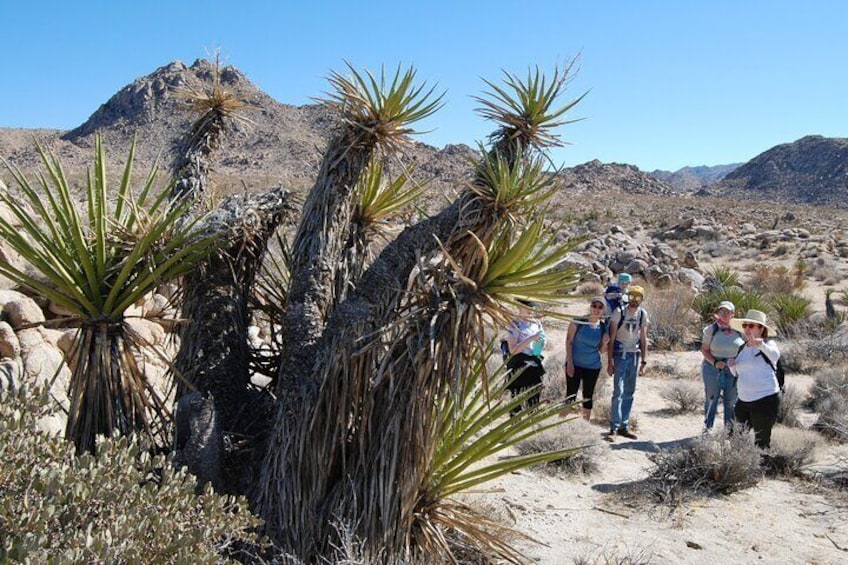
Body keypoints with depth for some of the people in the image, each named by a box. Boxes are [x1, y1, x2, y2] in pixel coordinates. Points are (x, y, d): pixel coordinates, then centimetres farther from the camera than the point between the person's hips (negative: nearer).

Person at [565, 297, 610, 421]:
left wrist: (605, 343, -16)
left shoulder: (603, 327, -1)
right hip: (575, 364, -3)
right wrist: (569, 362, -12)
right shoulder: (578, 321, -10)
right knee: (570, 395, 0)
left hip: (593, 367, 3)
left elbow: (601, 350, 7)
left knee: (588, 397, 12)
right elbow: (569, 341, -8)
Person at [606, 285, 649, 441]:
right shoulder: (619, 312, -10)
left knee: (629, 393, 9)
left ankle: (624, 426, 17)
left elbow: (643, 339, 10)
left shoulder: (643, 314, 3)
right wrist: (610, 362, -12)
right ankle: (614, 428, -5)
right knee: (618, 391, -9)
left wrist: (644, 361, 6)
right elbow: (611, 338, -9)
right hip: (620, 354, -5)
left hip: (634, 355, 5)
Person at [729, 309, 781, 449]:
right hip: (743, 401, 7)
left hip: (765, 400, -7)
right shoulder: (742, 348, 11)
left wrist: (761, 345, -55)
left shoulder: (768, 344, -8)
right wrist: (732, 366, -2)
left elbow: (775, 355, -33)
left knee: (762, 442, 1)